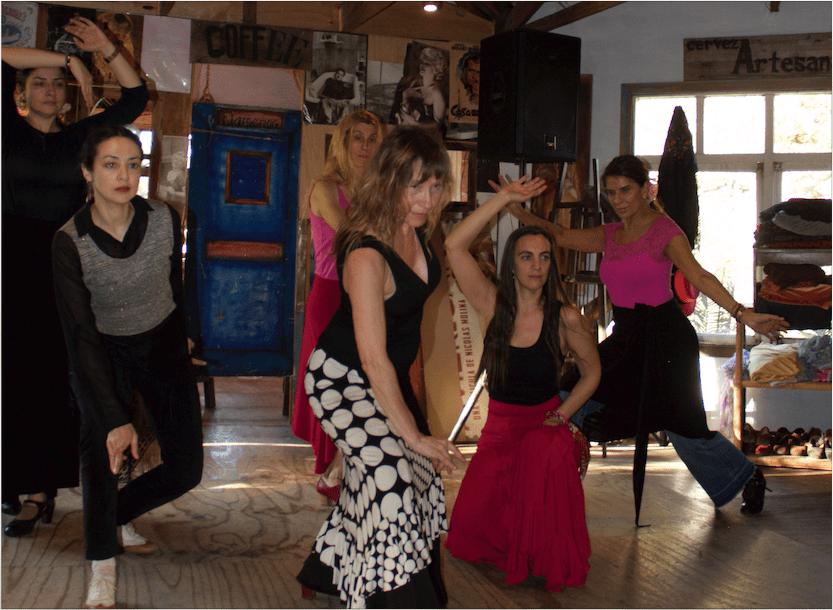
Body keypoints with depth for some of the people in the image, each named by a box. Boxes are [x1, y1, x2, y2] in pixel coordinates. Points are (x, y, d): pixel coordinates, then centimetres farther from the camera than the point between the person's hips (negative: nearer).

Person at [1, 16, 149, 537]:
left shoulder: (81, 137, 12)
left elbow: (136, 98, 12)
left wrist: (106, 50, 1)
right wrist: (69, 57, 0)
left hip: (63, 265, 1)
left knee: (52, 378, -1)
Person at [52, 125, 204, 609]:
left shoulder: (165, 220, -16)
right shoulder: (70, 242, -22)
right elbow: (81, 335, -26)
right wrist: (115, 418, -35)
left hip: (163, 345, 2)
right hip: (106, 351, -2)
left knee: (186, 470, -2)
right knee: (103, 438, -29)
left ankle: (117, 515, 27)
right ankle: (103, 564, -11)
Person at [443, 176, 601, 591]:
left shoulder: (565, 319, -10)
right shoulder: (493, 305, -7)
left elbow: (592, 372, 5)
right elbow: (455, 246, -16)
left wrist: (560, 417, -7)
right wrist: (505, 198, -17)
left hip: (546, 423, -2)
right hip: (500, 425, 2)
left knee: (547, 453, -38)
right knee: (469, 534, -10)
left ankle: (545, 556, -11)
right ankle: (511, 549, 30)